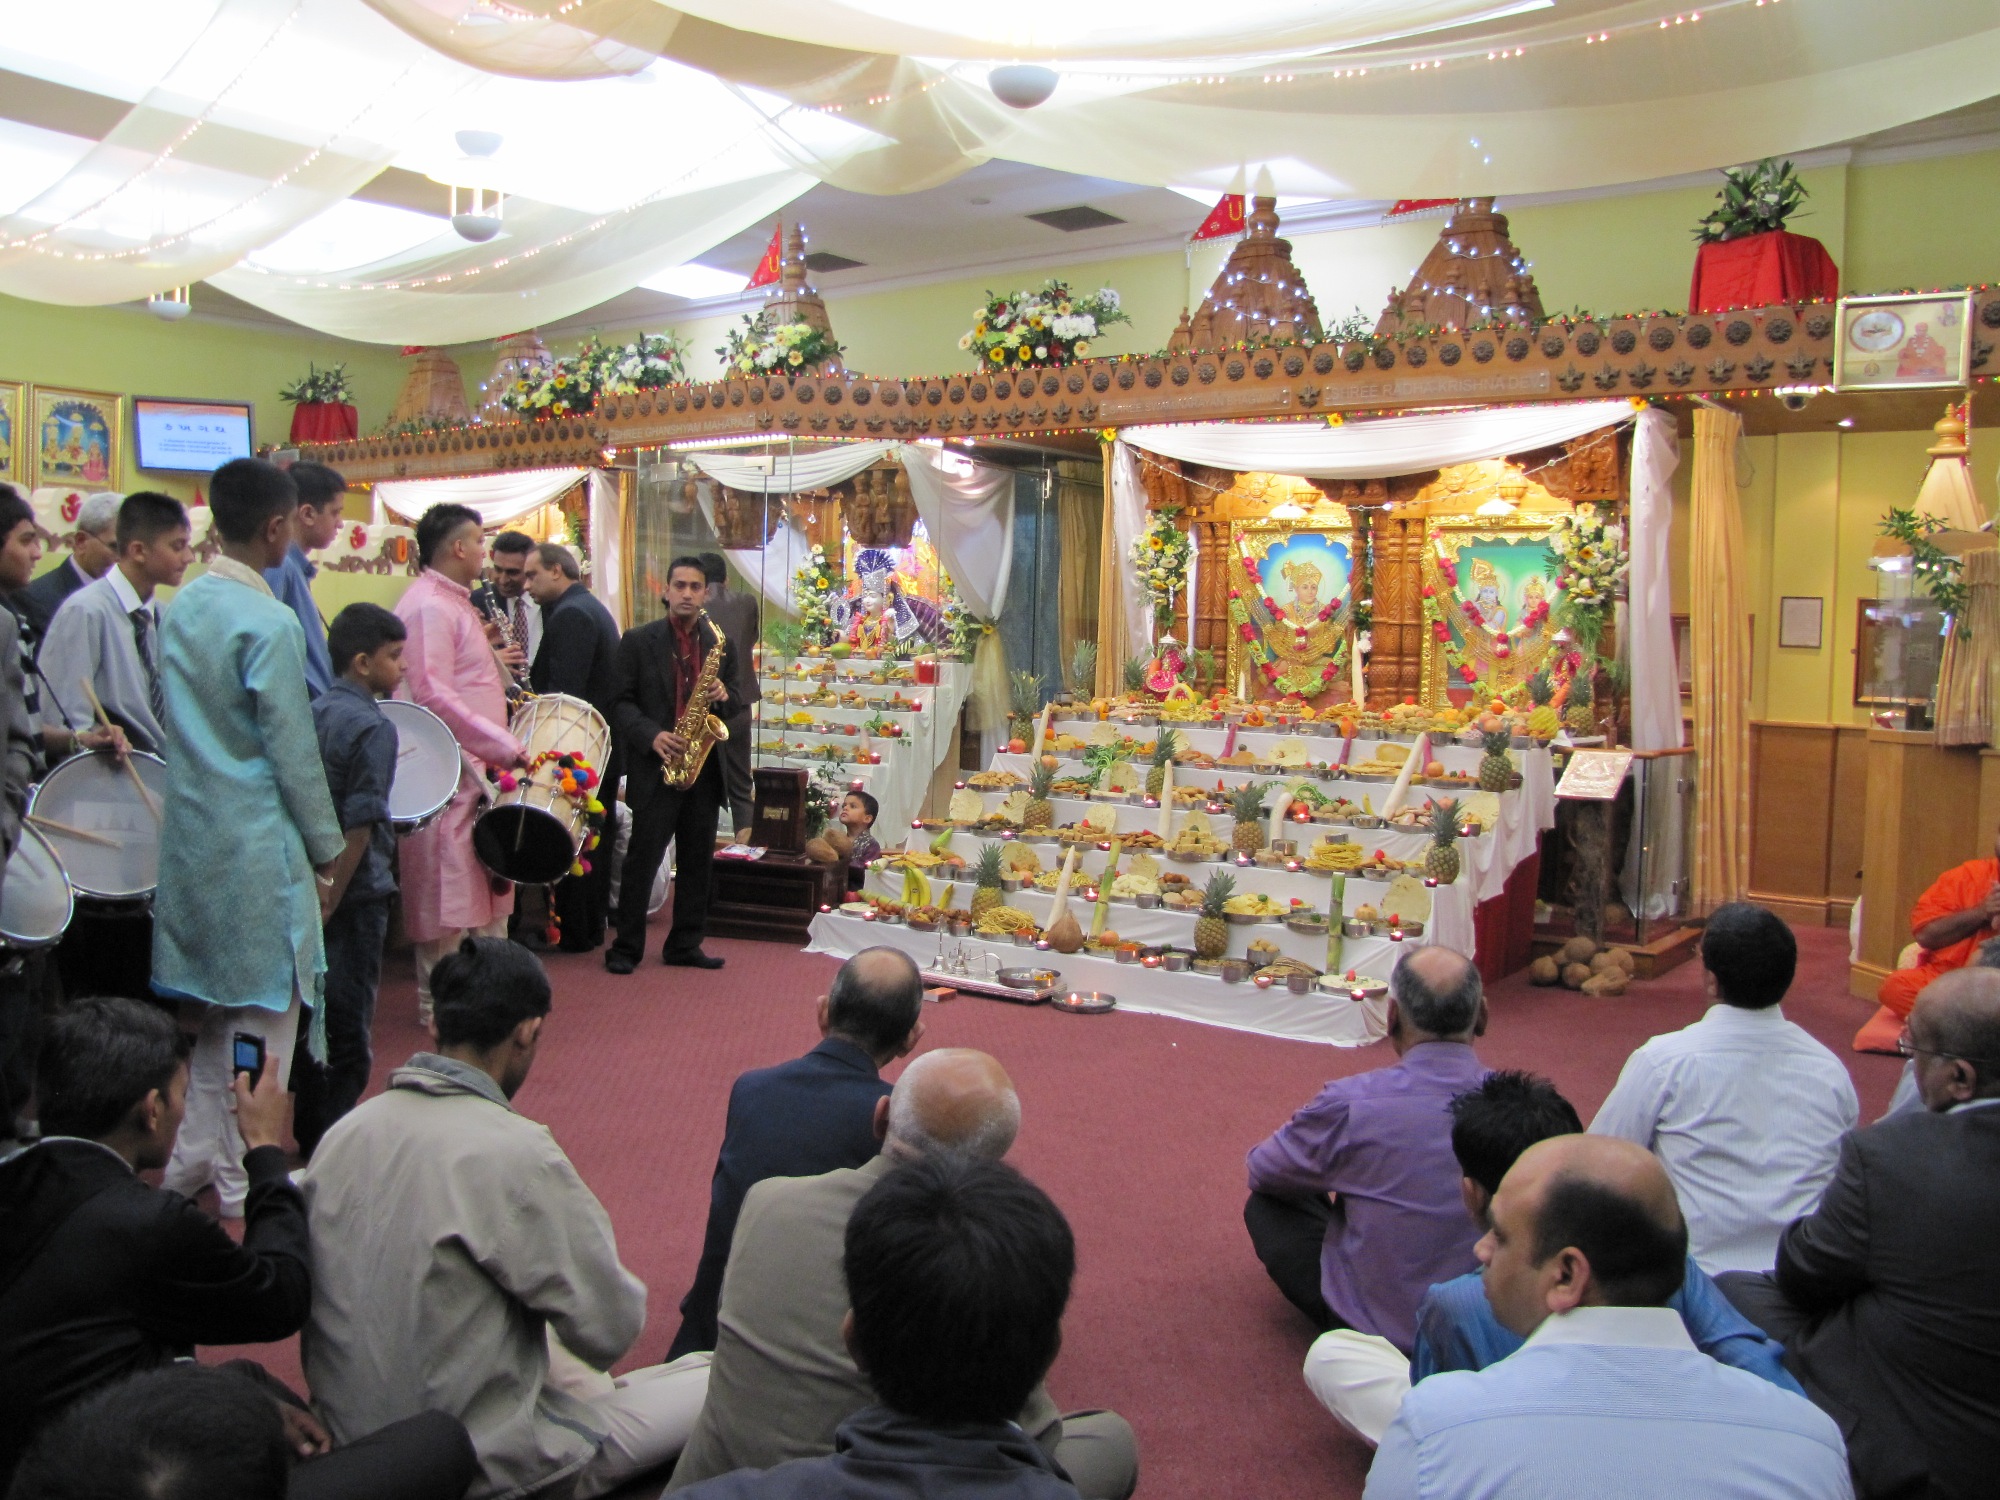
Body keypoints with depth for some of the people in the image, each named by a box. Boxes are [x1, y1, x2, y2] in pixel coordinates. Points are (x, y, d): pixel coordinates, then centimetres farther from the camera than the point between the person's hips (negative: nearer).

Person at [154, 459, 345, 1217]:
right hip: (258, 846, -8)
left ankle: (195, 1156, 27)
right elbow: (294, 753, -16)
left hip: (192, 835, 8)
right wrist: (326, 850, -5)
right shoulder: (267, 623, -18)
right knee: (263, 1013, 3)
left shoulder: (181, 608, 6)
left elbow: (180, 724, 13)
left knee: (210, 1003, 18)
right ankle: (245, 1184, 11)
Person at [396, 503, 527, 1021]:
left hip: (475, 767, 10)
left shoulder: (455, 604, 18)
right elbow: (432, 694, -23)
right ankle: (438, 1006, 6)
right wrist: (503, 745, -22)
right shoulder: (428, 607, -15)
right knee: (447, 891, -3)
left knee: (489, 886, 15)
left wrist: (494, 662, 10)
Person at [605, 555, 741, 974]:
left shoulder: (723, 644, 11)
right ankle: (626, 947, 7)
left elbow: (736, 702, 14)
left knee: (697, 861, 8)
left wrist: (723, 697, -9)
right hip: (655, 766, -3)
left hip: (704, 767, 4)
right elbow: (622, 702, -2)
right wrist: (652, 736, -18)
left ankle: (685, 945, 18)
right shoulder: (638, 641, 2)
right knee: (642, 858, -2)